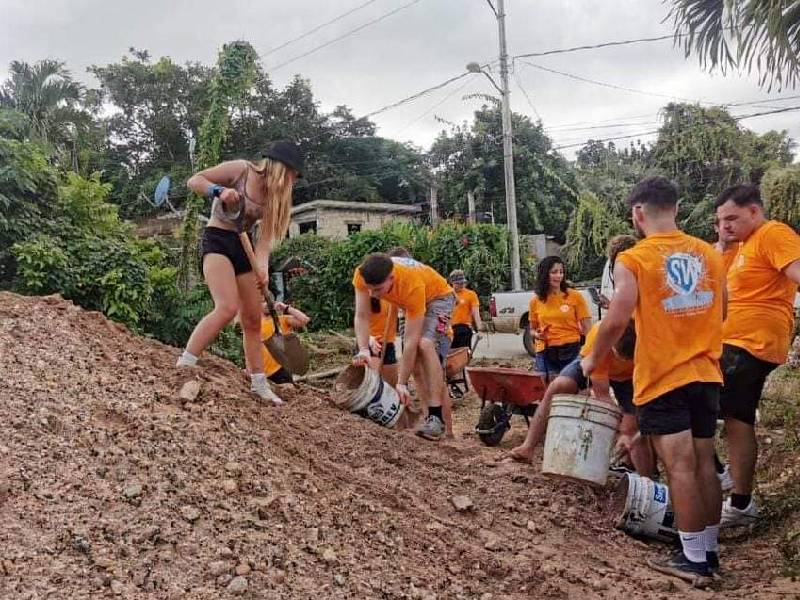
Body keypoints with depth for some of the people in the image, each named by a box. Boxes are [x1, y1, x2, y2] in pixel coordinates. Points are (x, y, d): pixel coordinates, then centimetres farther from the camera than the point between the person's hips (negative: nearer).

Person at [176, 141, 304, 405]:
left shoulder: (275, 196, 8)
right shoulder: (241, 169, -9)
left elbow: (266, 235, -2)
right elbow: (194, 180, -10)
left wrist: (262, 266, -19)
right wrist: (219, 191, -29)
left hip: (243, 248, 7)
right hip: (217, 241, -7)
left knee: (253, 320, 8)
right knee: (228, 307, -28)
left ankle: (259, 384, 17)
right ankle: (183, 366, -23)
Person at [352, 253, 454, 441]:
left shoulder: (412, 285, -43)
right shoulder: (362, 275, -30)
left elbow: (410, 340, -38)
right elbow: (361, 317, -23)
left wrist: (402, 383, -35)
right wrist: (363, 349, -40)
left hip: (438, 297, -6)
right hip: (413, 303, 6)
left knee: (424, 344, -31)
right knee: (415, 364, 2)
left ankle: (437, 417, -29)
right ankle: (447, 428, 10)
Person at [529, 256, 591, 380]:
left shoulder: (575, 296, -2)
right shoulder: (535, 301, 6)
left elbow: (587, 328, -1)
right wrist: (536, 334, -5)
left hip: (571, 352, -2)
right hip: (545, 354, 2)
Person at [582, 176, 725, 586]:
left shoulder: (633, 260, -11)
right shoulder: (709, 254, 7)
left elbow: (616, 322, -16)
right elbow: (722, 311, 17)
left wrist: (593, 360, 0)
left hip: (662, 378, -6)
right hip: (706, 374, 6)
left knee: (680, 467, -2)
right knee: (704, 464, 12)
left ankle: (693, 560, 5)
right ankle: (710, 551, 23)